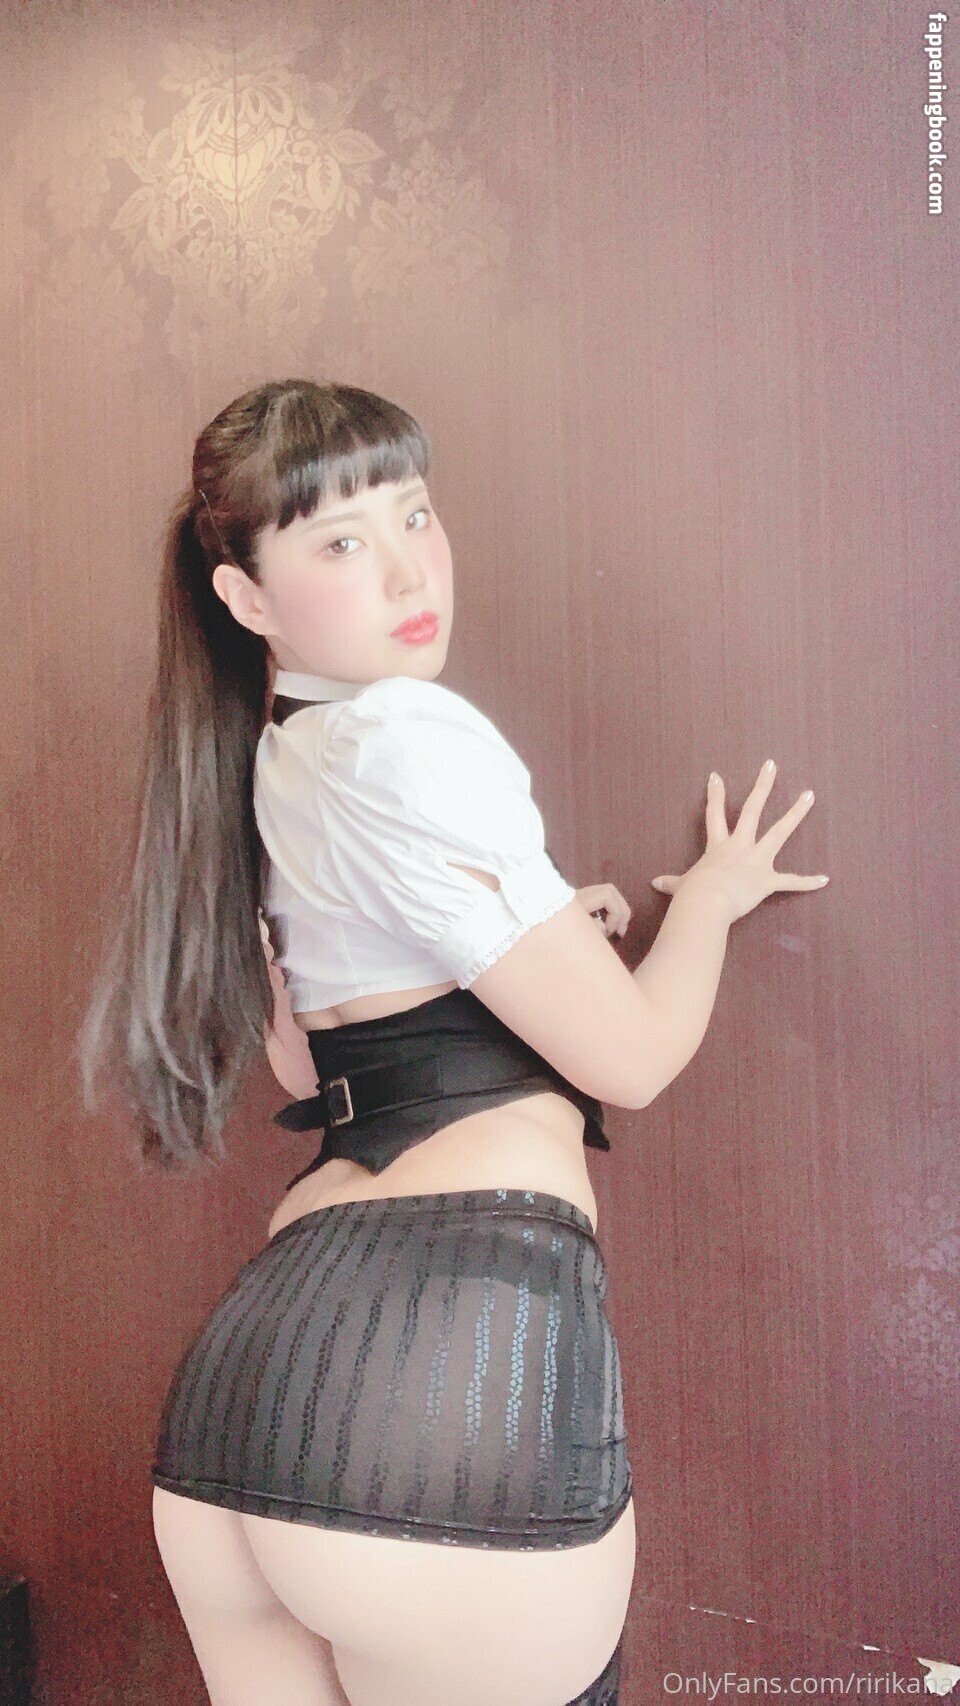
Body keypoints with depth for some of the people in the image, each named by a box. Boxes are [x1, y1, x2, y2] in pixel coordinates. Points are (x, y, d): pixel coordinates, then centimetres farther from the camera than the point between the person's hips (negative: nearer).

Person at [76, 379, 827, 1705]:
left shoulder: (269, 768, 17)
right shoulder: (410, 736, -9)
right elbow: (629, 1055, -6)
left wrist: (535, 935, 23)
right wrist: (713, 896, 14)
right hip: (466, 1325, -8)